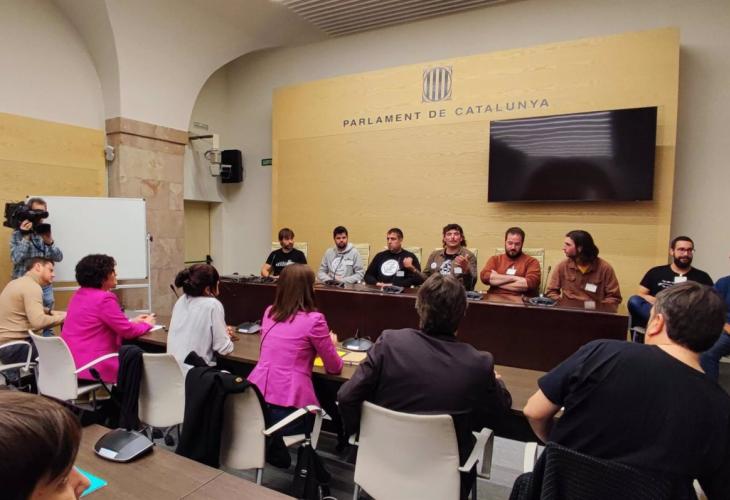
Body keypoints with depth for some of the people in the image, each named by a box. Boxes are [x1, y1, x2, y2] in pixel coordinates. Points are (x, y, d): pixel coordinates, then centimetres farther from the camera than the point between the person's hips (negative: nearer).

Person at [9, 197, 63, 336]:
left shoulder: (45, 232, 8)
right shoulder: (18, 234, -2)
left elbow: (58, 257, -2)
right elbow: (16, 259, -15)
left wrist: (49, 241, -19)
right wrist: (26, 237, -17)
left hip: (46, 286, 3)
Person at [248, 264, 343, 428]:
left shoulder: (269, 312, 8)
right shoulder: (313, 319, -10)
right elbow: (334, 367, 1)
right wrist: (331, 345, 20)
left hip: (256, 397, 6)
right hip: (287, 406, -6)